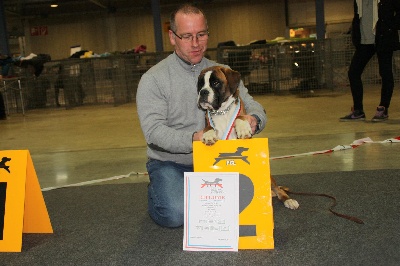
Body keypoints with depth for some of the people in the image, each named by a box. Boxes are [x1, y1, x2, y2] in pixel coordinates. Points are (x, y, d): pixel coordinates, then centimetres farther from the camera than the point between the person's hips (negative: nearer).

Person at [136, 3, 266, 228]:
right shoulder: (154, 79, -8)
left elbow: (254, 107, 1)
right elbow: (153, 129, -18)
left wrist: (254, 120, -25)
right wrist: (192, 139, -35)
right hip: (170, 163, -3)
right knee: (176, 214, -26)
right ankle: (156, 193, 10)